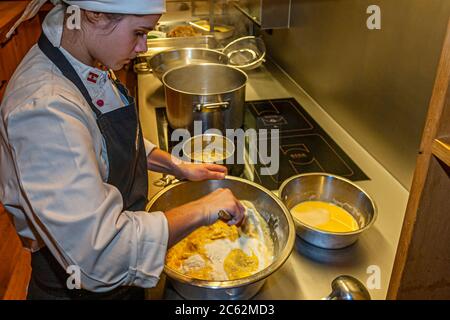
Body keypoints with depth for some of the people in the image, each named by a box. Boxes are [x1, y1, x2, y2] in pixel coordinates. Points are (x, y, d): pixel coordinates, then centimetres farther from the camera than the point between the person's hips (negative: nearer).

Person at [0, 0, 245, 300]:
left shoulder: (85, 67, -6)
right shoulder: (43, 110, -35)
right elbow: (99, 255, -38)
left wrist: (177, 167, 1)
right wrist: (201, 210, -30)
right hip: (79, 286, -7)